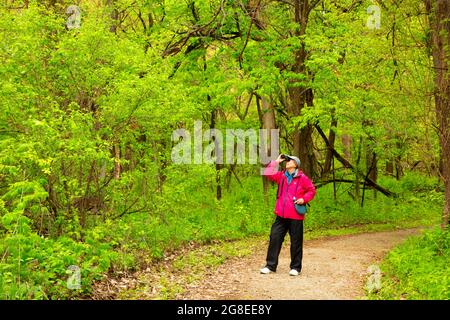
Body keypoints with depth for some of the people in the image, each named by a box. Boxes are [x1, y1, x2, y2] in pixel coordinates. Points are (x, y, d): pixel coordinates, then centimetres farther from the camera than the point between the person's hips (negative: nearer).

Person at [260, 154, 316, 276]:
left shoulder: (302, 178, -3)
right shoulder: (281, 176, 11)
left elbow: (312, 190, 2)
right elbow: (267, 173, 7)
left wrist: (304, 199, -13)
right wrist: (276, 162, 4)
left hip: (295, 216, -4)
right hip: (281, 215, 4)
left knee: (296, 242, 5)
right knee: (274, 238, 2)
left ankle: (295, 267, 16)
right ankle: (270, 265, 10)